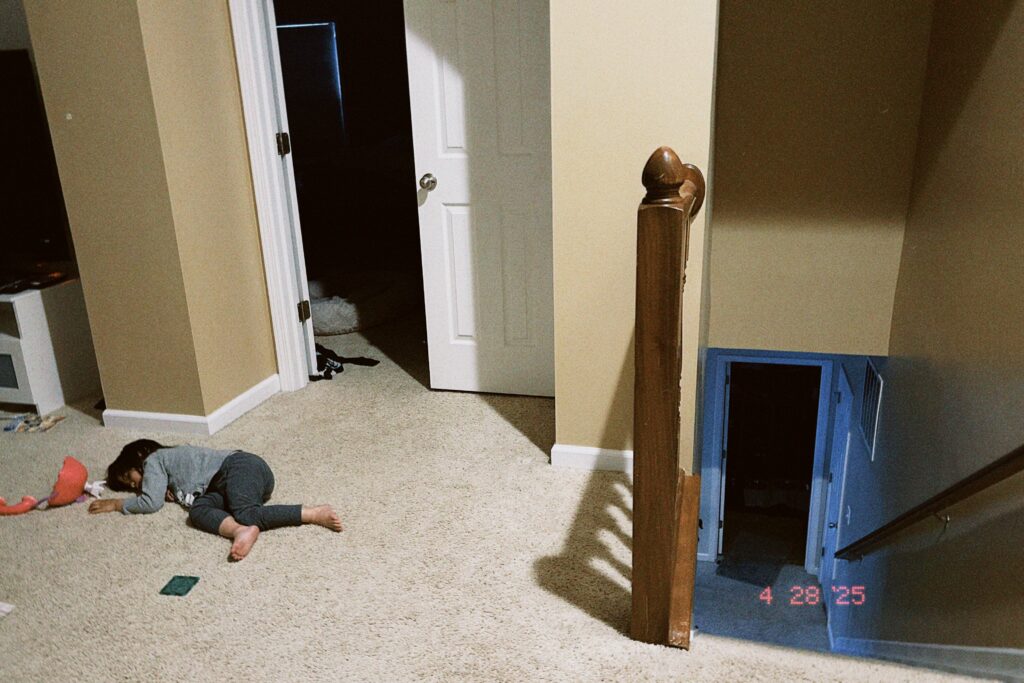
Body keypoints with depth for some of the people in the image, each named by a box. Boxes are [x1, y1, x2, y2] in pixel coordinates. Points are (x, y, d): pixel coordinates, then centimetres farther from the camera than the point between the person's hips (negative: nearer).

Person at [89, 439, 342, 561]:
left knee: (247, 515, -31)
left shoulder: (153, 460, 11)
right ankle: (242, 531, -42)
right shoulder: (169, 460, 37)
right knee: (198, 511, -14)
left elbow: (151, 503, 3)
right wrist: (174, 494, 14)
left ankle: (316, 513, -39)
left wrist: (117, 504, 17)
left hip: (240, 466, -9)